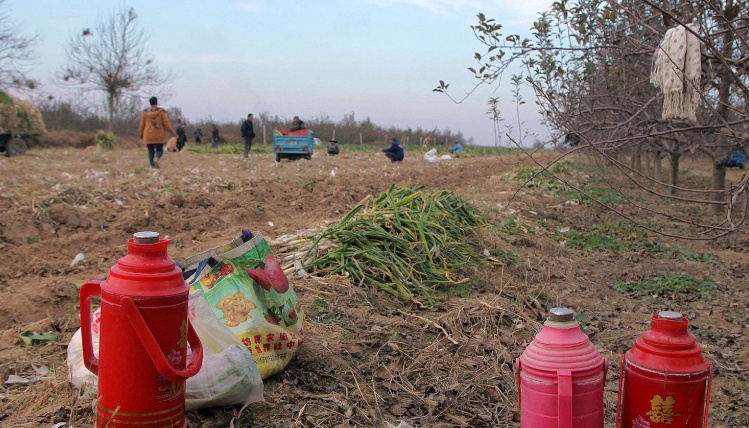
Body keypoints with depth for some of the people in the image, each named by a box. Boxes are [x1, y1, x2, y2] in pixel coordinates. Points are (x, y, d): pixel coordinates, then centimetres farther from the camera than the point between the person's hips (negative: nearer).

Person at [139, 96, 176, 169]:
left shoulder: (145, 112, 1)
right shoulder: (161, 111, -5)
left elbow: (142, 125, 4)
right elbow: (166, 124, -6)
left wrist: (140, 135, 17)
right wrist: (173, 133, 2)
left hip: (148, 135, 1)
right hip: (159, 135, -1)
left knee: (151, 151, 8)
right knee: (160, 150, 7)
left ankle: (152, 166, 0)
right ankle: (156, 160, -23)